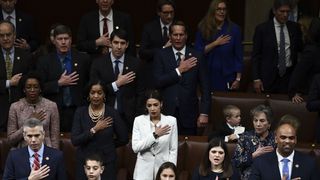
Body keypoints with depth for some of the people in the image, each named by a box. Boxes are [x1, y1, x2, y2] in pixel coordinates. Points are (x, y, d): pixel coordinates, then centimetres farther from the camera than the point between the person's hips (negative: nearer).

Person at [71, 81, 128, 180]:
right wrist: (94, 129, -15)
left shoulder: (112, 113, -5)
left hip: (107, 163, 0)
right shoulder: (80, 112, -3)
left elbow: (123, 139, 2)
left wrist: (106, 146, 8)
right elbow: (74, 140, -10)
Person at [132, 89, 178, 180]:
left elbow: (173, 150, 1)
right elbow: (135, 147, -9)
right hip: (143, 170, 0)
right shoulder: (139, 120, 0)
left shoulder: (171, 121, -1)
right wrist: (155, 135, -15)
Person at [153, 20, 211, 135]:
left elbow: (205, 88, 4)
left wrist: (204, 113, -2)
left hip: (189, 114, 0)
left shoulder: (196, 57, 3)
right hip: (167, 112, 0)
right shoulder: (161, 55, 4)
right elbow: (157, 82, -7)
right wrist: (179, 70, -11)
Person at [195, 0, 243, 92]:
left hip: (228, 77, -1)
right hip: (208, 75, 1)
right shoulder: (203, 28, 2)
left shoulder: (234, 29, 0)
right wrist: (215, 43, -12)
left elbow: (238, 55, 1)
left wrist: (238, 79, -3)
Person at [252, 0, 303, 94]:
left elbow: (300, 49, 14)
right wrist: (256, 79, -8)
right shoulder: (262, 29, -2)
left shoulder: (294, 27, 6)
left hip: (290, 75, 2)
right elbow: (255, 55, -1)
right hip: (269, 76, -2)